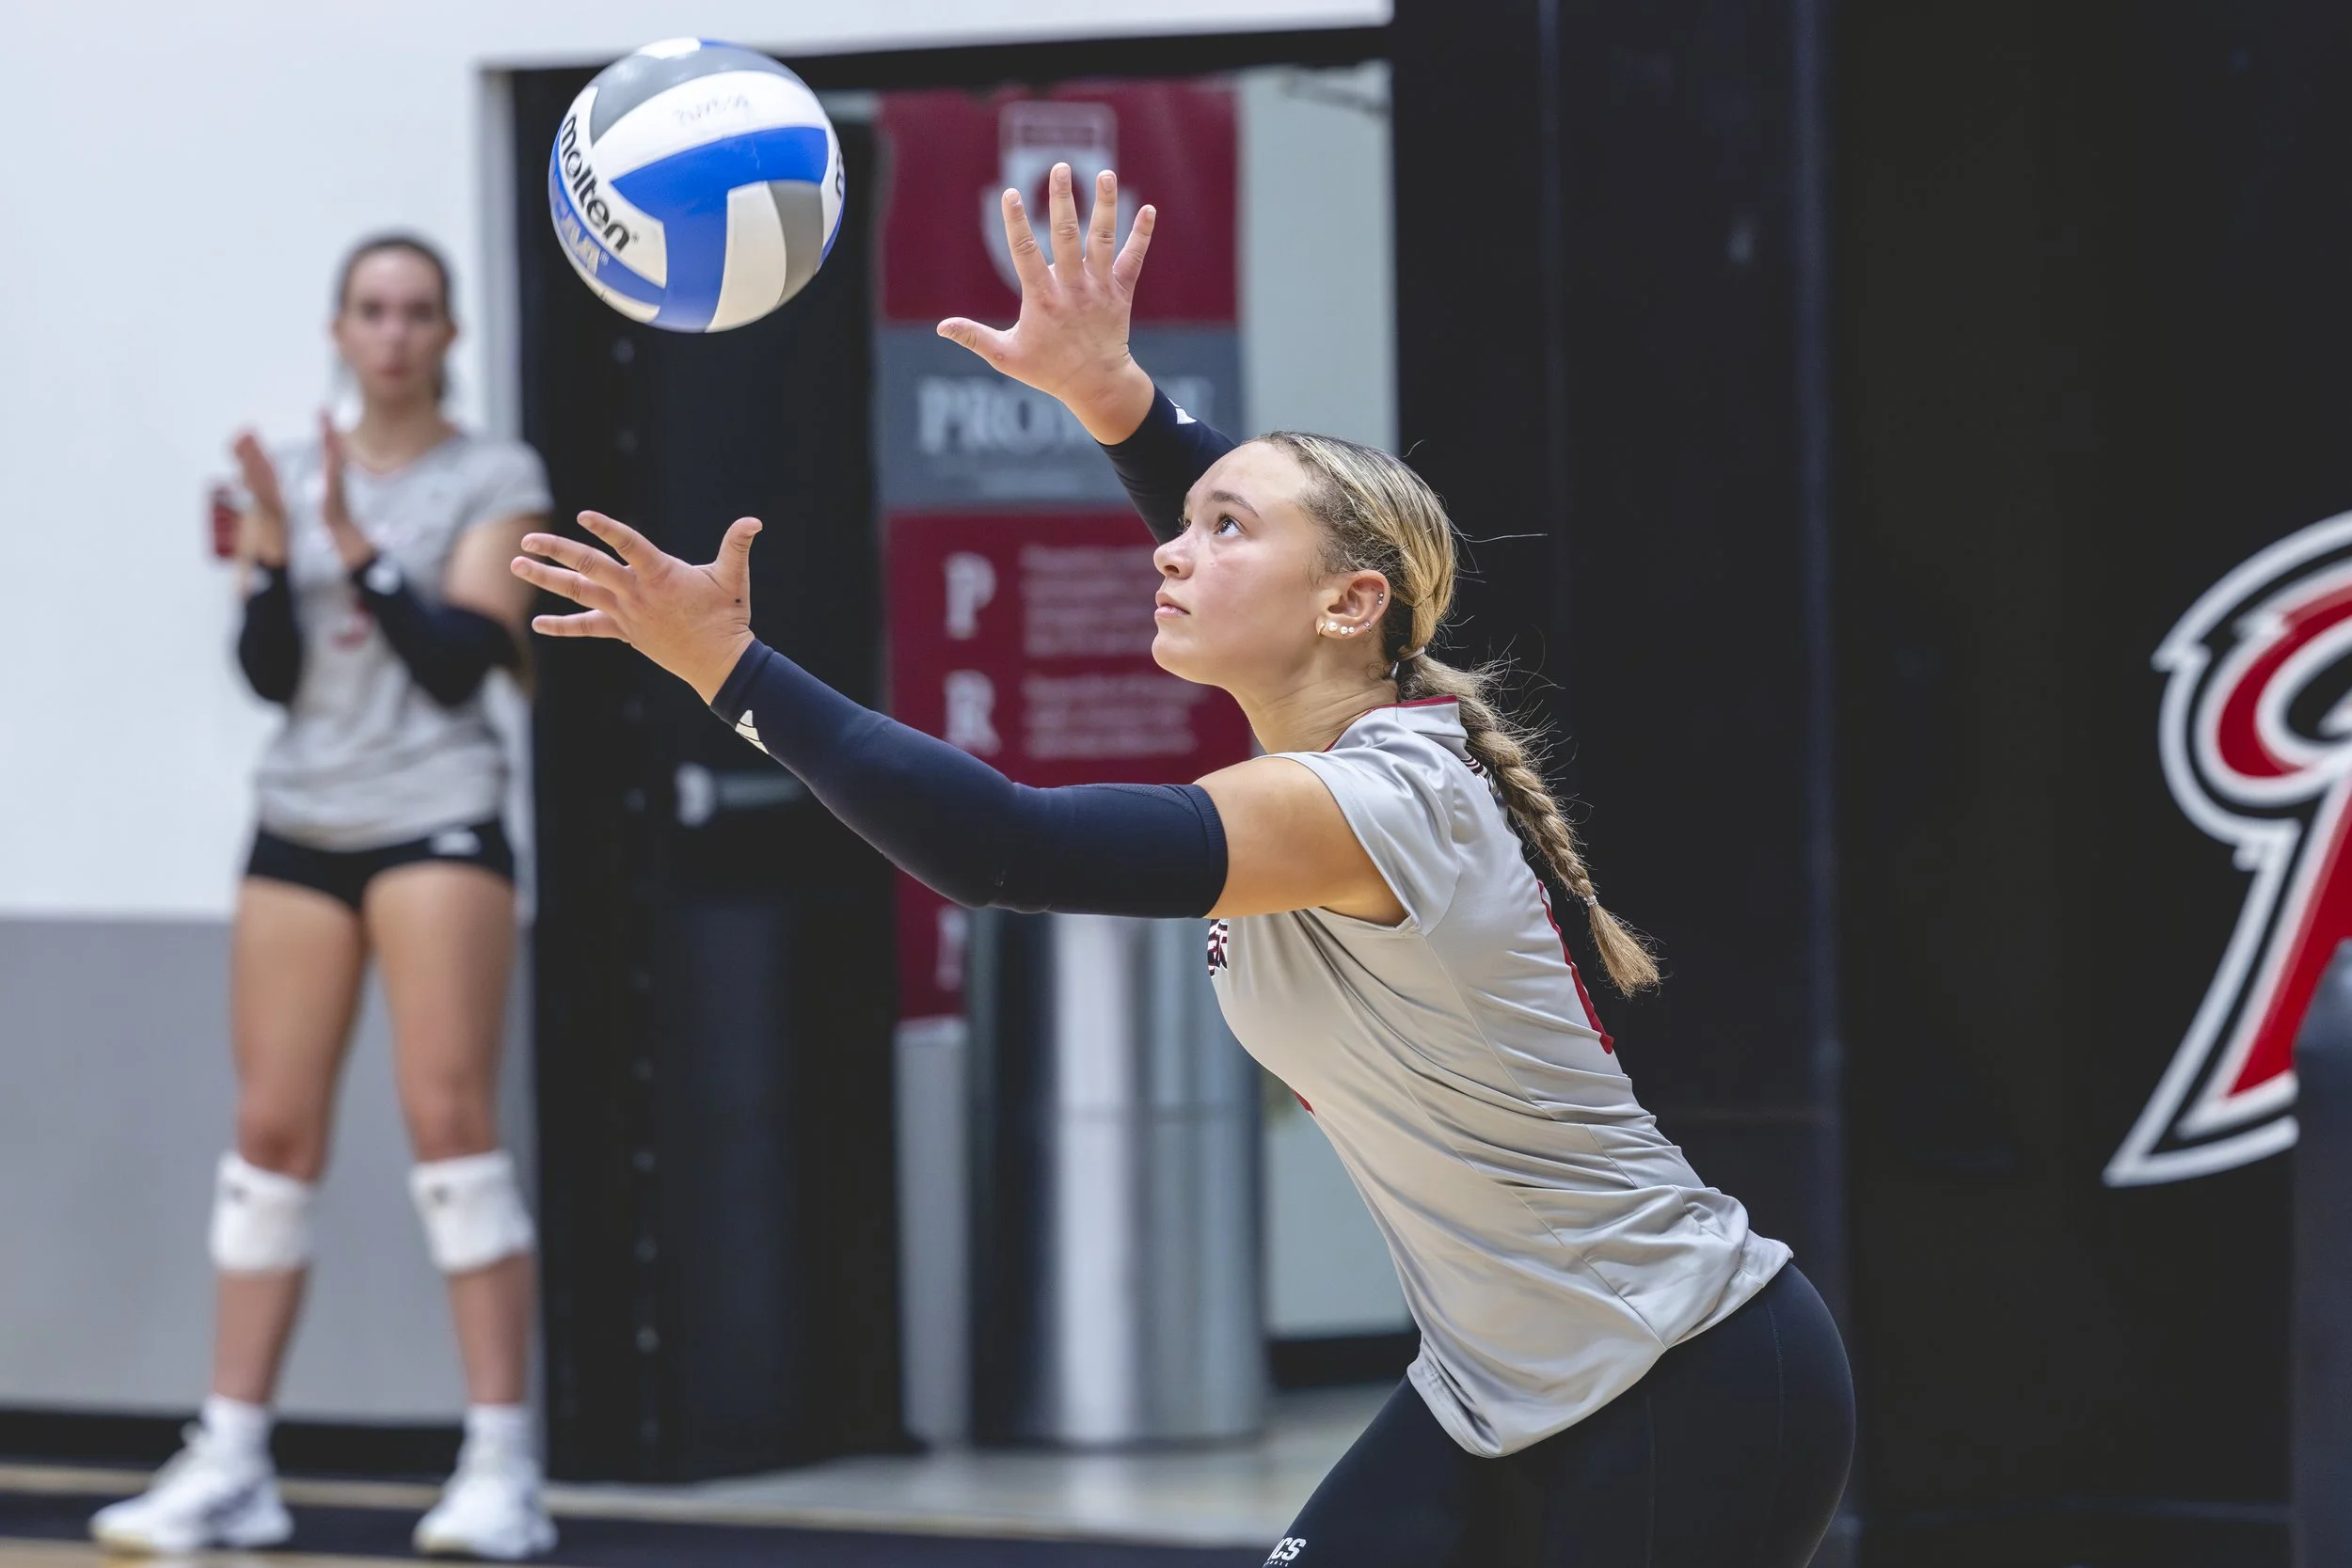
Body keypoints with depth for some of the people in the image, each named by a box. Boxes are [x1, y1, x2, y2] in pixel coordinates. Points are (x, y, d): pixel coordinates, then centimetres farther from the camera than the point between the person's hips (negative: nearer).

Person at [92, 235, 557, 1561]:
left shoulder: (494, 479, 1)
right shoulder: (292, 478, 12)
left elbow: (461, 662, -9)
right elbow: (271, 674, 4)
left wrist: (360, 551, -17)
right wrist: (270, 557, -12)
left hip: (438, 821, -4)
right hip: (303, 826, 4)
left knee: (452, 1116, -12)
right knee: (273, 1132, 1)